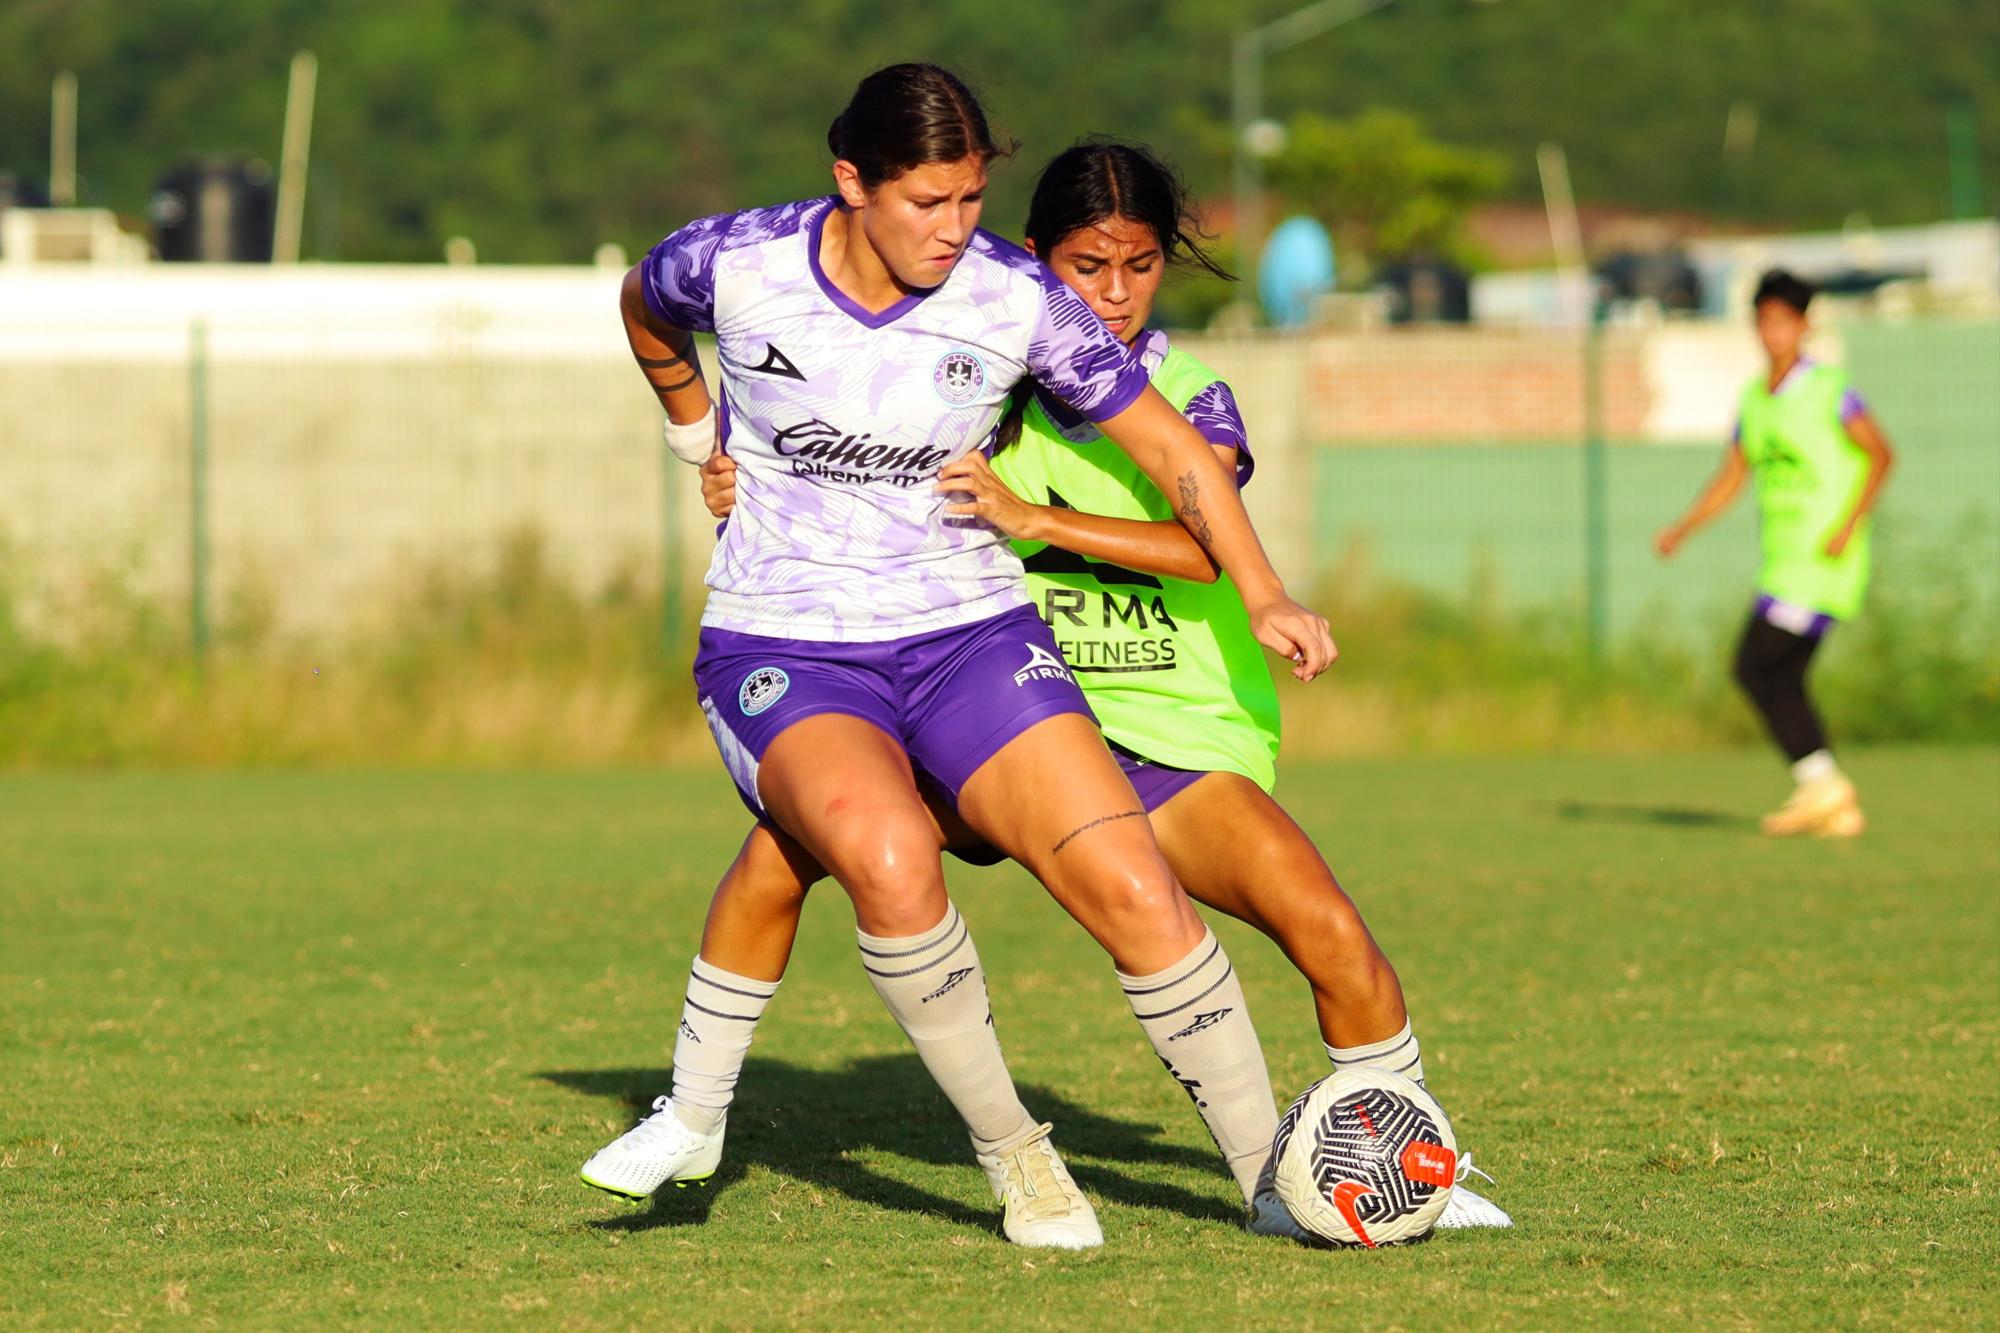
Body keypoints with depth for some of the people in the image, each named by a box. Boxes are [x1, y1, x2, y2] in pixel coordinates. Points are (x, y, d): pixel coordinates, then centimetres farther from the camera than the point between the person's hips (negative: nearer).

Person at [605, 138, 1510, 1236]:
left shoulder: (1191, 398, -6)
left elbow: (1203, 547, -25)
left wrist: (1031, 516, -35)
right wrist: (747, 497, -8)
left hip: (1177, 736, -2)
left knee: (1326, 928, -24)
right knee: (785, 845, -15)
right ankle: (693, 1116, 3)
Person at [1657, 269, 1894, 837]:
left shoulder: (1829, 388, -7)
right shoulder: (1755, 398, 14)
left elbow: (1880, 454, -12)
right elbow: (1730, 478, 18)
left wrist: (1850, 524, -21)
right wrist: (1680, 529, 5)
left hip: (1822, 560, -8)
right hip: (1783, 563, 8)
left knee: (1756, 667, -14)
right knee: (1780, 681, 5)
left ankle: (1820, 787, -10)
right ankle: (1836, 807, 9)